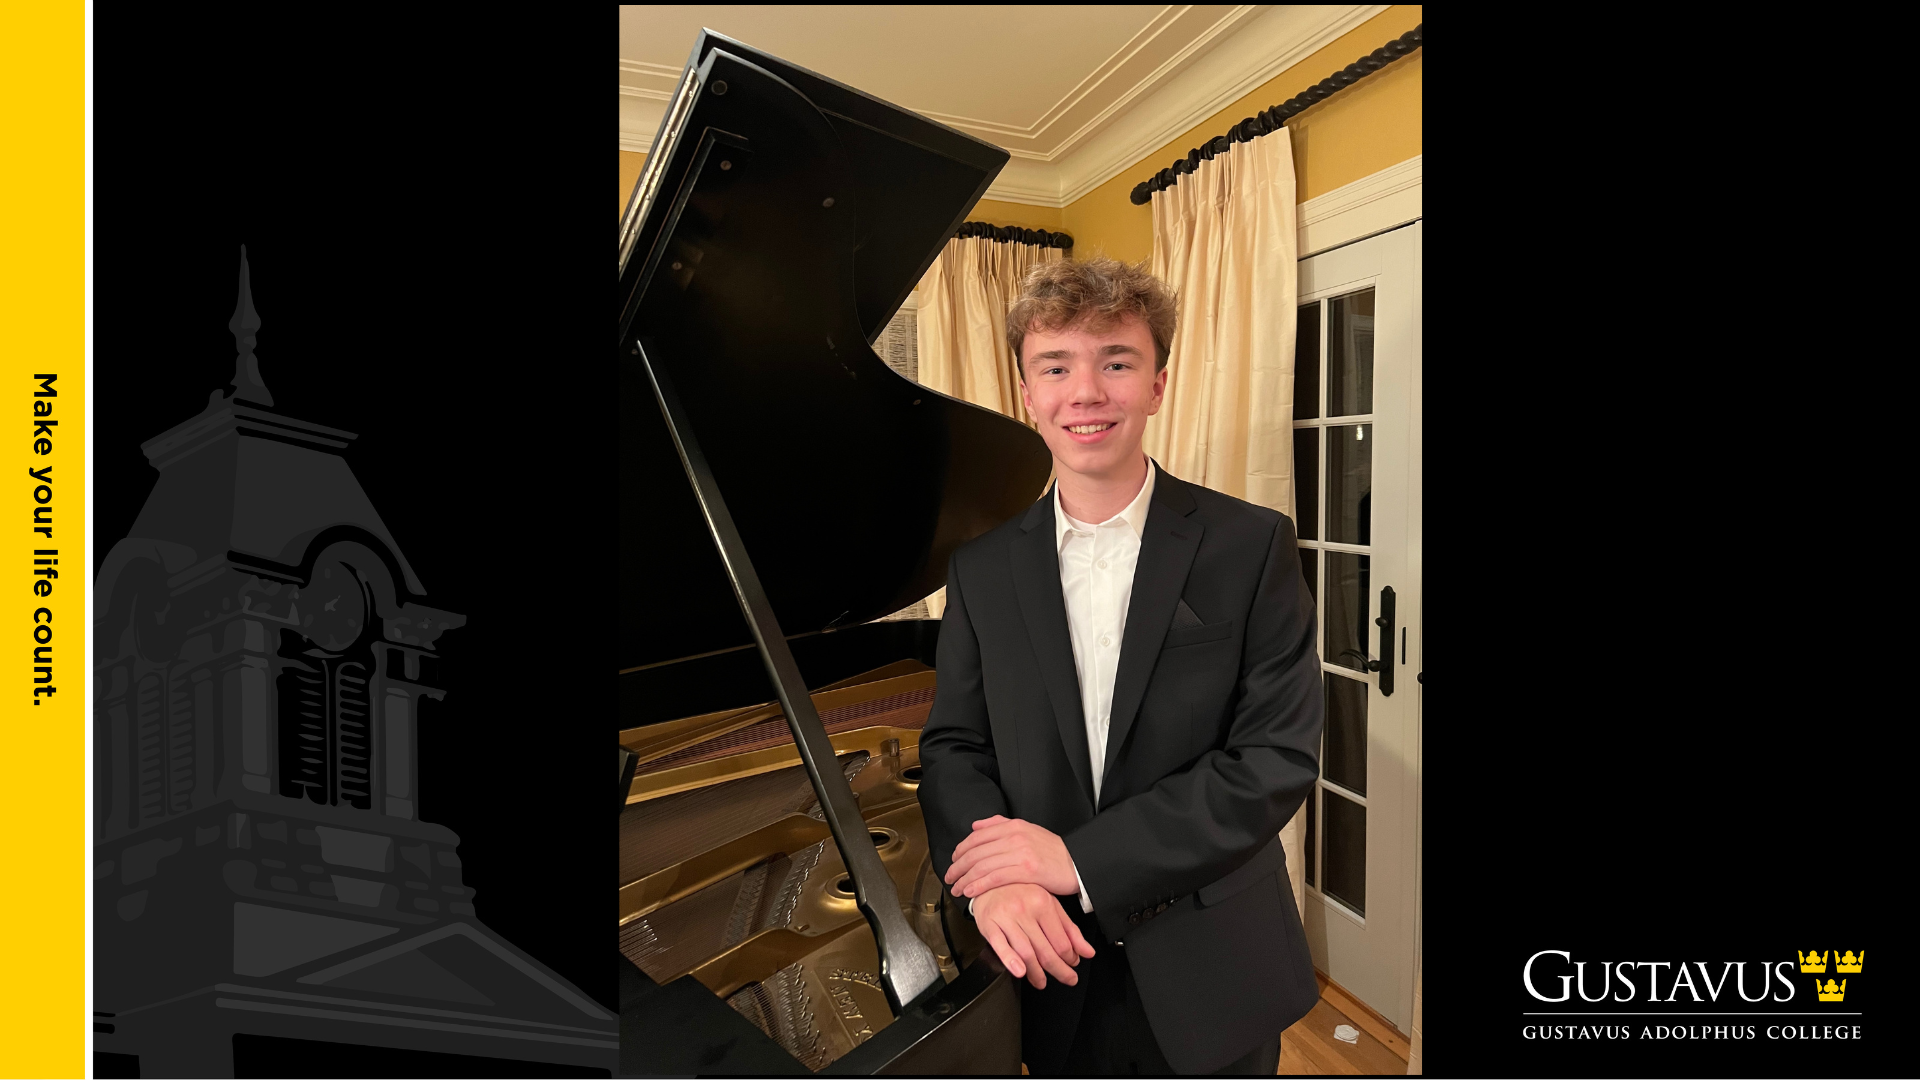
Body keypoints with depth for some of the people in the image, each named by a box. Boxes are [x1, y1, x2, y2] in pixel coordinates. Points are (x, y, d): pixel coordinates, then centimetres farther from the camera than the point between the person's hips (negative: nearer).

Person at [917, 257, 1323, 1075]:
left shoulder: (1252, 546, -12)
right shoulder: (982, 569, -4)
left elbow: (1279, 757, -16)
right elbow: (952, 746, -3)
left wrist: (1082, 859, -21)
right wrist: (995, 878, -22)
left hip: (1212, 980, -1)